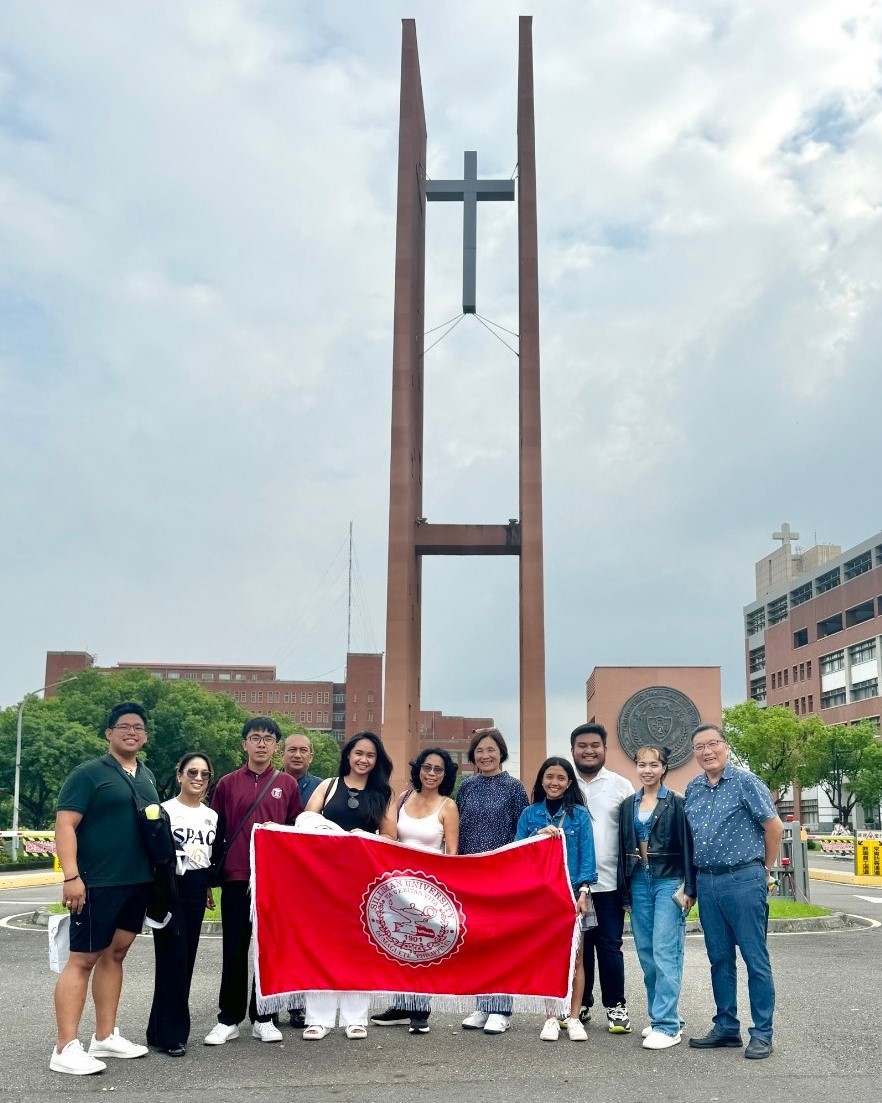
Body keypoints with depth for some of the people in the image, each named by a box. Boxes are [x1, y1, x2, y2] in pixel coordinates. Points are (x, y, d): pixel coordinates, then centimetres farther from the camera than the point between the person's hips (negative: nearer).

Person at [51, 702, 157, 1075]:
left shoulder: (147, 777, 15)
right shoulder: (88, 773, -8)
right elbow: (65, 825, -14)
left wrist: (159, 872, 16)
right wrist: (71, 876, -22)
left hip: (138, 883, 7)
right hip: (97, 884, -7)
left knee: (114, 954, 13)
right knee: (83, 959, -5)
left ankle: (105, 1037, 21)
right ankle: (66, 1049, -2)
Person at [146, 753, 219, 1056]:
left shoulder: (211, 816, 11)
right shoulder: (164, 811, -7)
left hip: (196, 889, 6)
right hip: (170, 886, -6)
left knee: (187, 956, 6)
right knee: (173, 956, -9)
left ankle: (163, 1027, 18)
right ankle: (171, 1034, -1)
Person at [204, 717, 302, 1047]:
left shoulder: (287, 785, 4)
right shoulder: (227, 784, 4)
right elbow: (216, 832, 7)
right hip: (236, 878, 0)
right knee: (234, 951, 6)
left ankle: (263, 1018, 18)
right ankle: (228, 1019, 16)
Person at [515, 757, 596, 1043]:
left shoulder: (579, 814, 3)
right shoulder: (530, 814, 7)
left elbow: (587, 856, 1)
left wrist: (583, 891, -7)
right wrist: (538, 835, -12)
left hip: (572, 893, -1)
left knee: (574, 956, -1)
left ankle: (573, 1018, 8)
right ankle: (551, 1018, 12)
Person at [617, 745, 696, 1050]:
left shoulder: (676, 803, -2)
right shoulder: (628, 805, 11)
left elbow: (687, 845, -4)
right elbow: (623, 848, 13)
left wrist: (689, 888, -8)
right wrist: (624, 891, 11)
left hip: (669, 882, -5)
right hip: (639, 882, 5)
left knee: (665, 952, -9)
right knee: (647, 953, 7)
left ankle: (667, 1025, -6)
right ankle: (660, 1017, 18)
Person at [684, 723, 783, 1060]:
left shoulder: (745, 782, -7)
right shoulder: (692, 789, 10)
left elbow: (774, 826, -5)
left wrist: (765, 869, 4)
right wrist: (692, 881, 15)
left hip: (743, 880, -6)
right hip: (706, 882, 6)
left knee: (755, 958, 0)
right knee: (719, 959, 12)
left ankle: (762, 1033, 8)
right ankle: (726, 1028, 22)